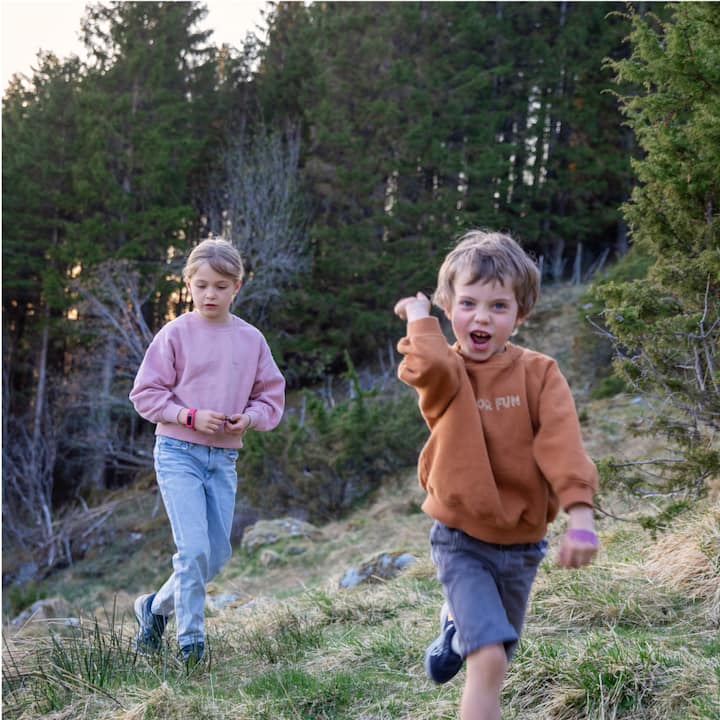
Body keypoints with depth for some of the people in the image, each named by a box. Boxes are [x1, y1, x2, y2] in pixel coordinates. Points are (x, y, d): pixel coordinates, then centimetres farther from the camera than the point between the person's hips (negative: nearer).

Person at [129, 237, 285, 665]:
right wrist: (191, 416, -16)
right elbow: (145, 394, -3)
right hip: (178, 452, -4)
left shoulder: (251, 339, 5)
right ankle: (190, 638, 4)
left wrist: (249, 418, -10)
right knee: (194, 548, -13)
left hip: (225, 457, 4)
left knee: (218, 554, 6)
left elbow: (272, 397, 11)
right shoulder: (176, 334, -4)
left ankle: (156, 607, 29)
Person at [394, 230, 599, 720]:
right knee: (490, 661, -20)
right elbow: (431, 368, -34)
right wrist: (419, 315, -16)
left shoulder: (539, 374, -6)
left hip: (521, 544, 3)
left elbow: (563, 444, -19)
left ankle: (455, 622, 59)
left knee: (495, 653, 25)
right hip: (461, 540, -3)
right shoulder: (444, 372, -8)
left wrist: (579, 514, -32)